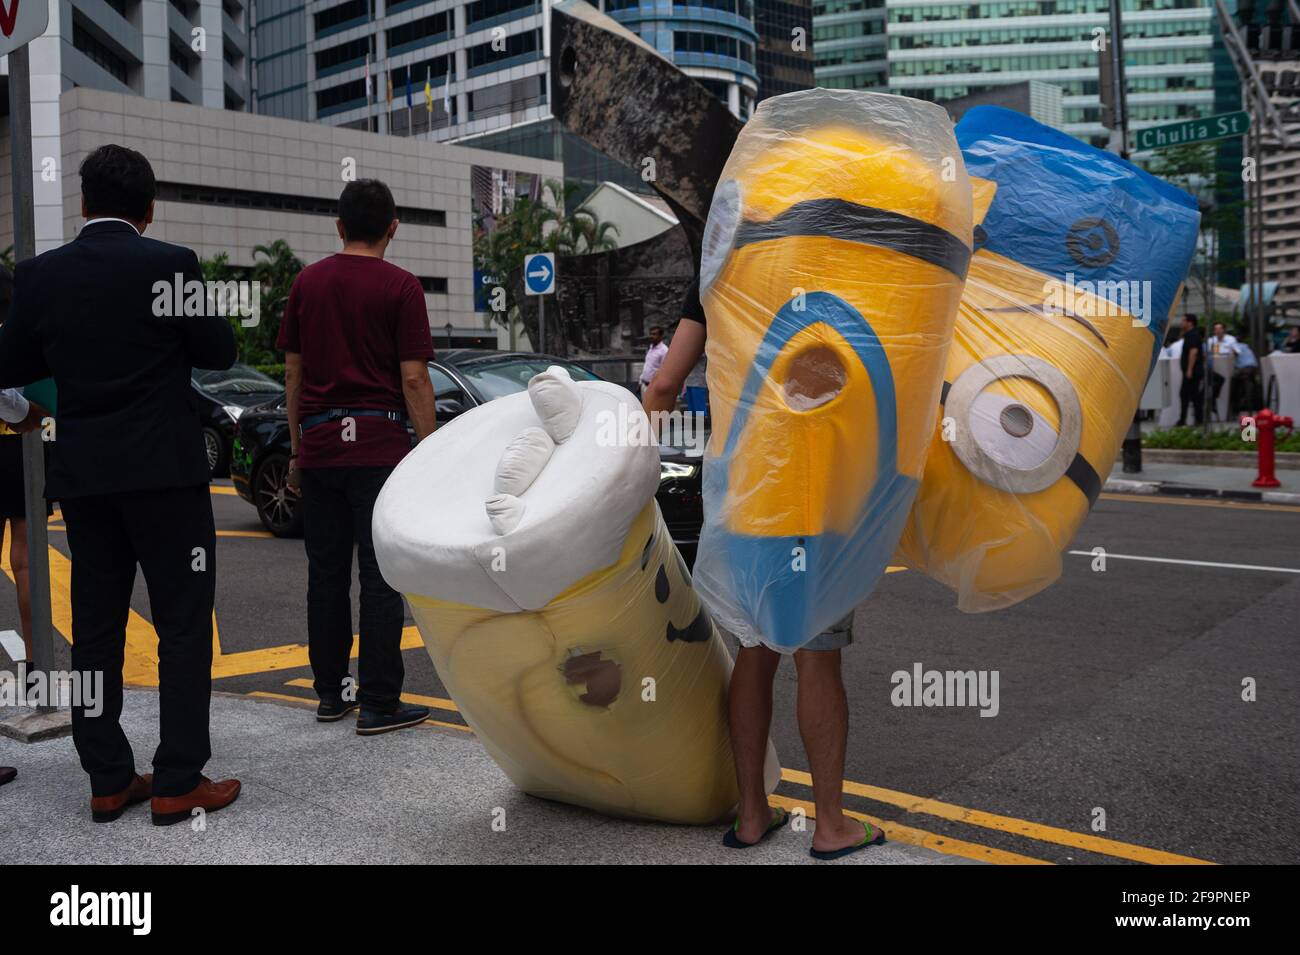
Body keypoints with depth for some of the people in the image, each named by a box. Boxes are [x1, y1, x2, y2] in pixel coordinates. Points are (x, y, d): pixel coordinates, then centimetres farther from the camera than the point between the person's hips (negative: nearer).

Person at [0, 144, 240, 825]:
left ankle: (108, 782, 17)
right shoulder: (169, 264, -9)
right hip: (164, 471, -4)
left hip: (83, 475, 5)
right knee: (183, 627, 2)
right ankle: (178, 783, 3)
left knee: (95, 629, 11)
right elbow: (218, 353, -3)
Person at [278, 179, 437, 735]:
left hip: (318, 445, 5)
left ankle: (330, 693, 19)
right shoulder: (400, 288, -5)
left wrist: (297, 448, 17)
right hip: (378, 445, -5)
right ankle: (379, 703, 1)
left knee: (326, 573, 11)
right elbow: (413, 380, -9)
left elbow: (293, 373, 10)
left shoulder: (307, 282, 9)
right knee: (381, 575, -1)